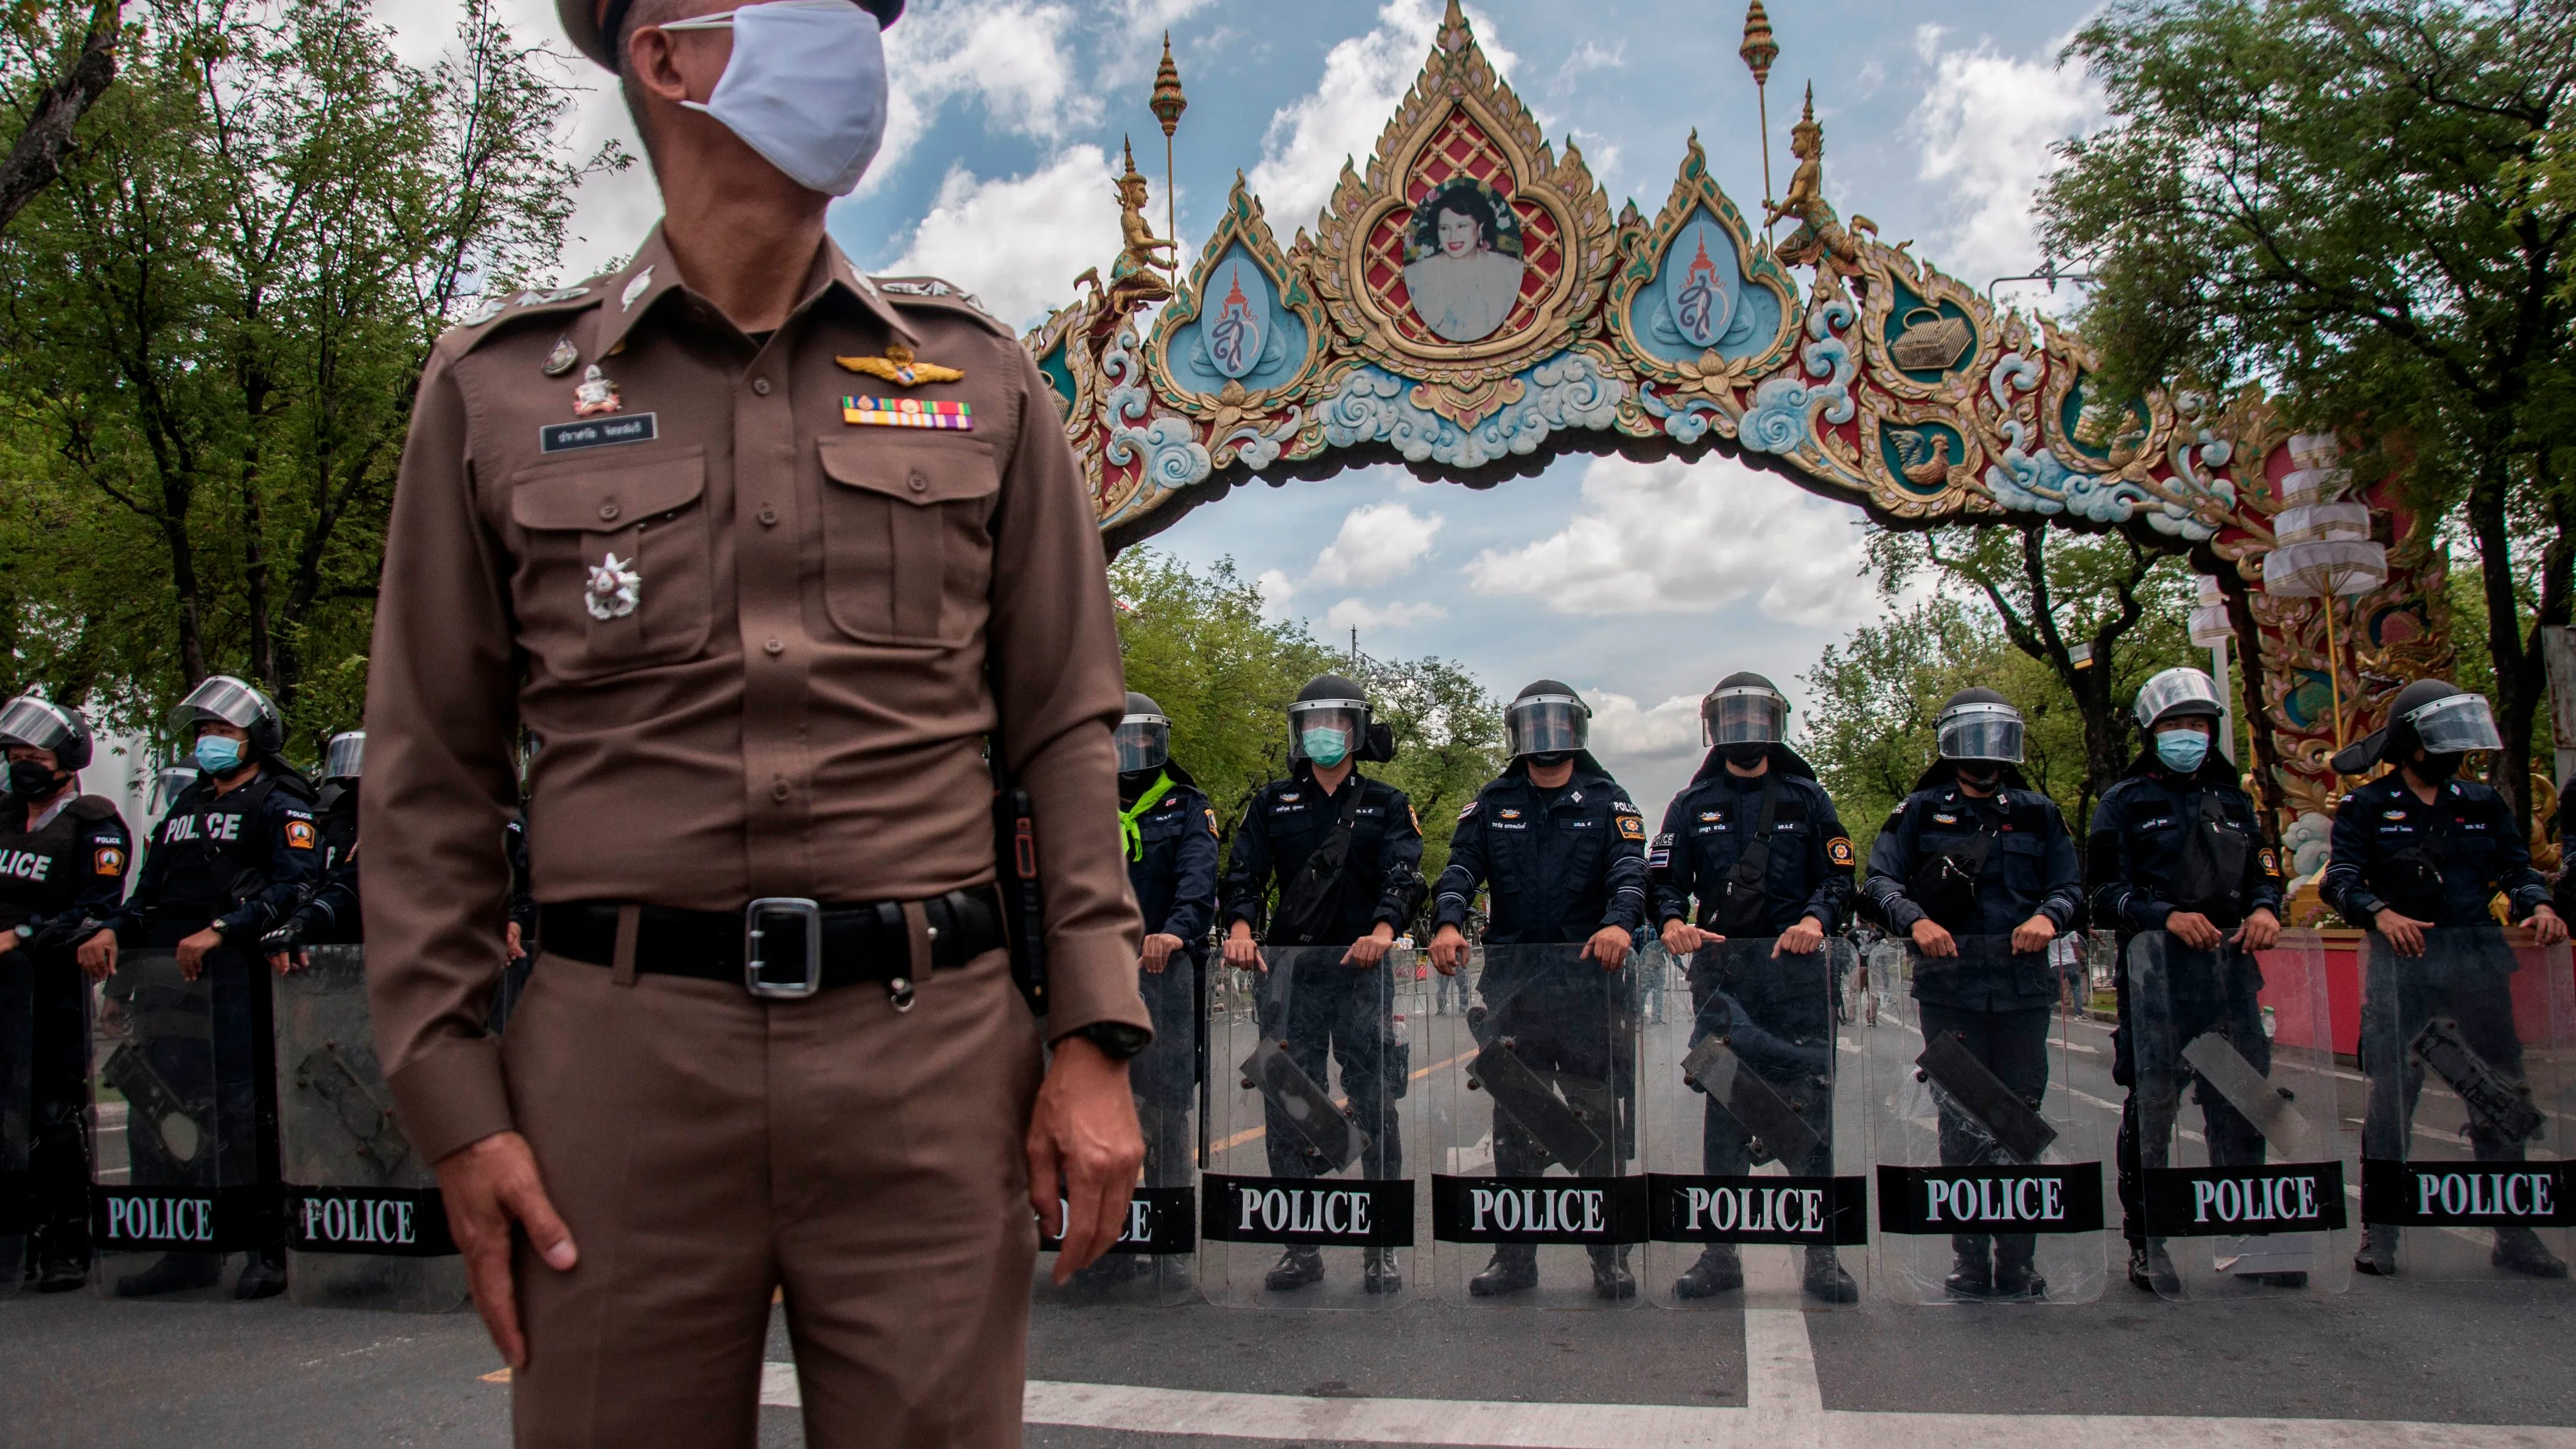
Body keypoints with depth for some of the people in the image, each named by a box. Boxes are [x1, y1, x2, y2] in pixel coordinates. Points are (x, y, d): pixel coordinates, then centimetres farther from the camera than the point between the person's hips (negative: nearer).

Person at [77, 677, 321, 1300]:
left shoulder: (280, 805, 1)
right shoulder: (186, 807, 26)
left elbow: (295, 887, -13)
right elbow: (151, 893, 24)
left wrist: (220, 931, -22)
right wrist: (112, 929, 4)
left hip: (238, 975, -8)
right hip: (168, 972, 8)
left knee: (246, 1114, -8)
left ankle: (271, 1250, 0)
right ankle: (188, 1250, 15)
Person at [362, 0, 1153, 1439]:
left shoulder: (979, 376, 10)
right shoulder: (497, 388, 8)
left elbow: (1065, 730, 7)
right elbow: (432, 779, 8)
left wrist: (1092, 1041, -1)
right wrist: (456, 1101, 1)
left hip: (934, 1050, 1)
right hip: (622, 1051, 0)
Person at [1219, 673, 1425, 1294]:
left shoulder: (1386, 805, 10)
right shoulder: (1272, 802, 14)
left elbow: (1402, 877, -5)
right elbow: (1243, 875, 4)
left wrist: (1382, 931, -24)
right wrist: (1240, 928, -16)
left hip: (1363, 970, -1)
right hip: (1289, 969, 2)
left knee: (1375, 1108, -2)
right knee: (1286, 1111, 2)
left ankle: (1381, 1249, 8)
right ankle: (1300, 1247, 12)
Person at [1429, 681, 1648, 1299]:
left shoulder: (1607, 803, 8)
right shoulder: (1491, 805, 12)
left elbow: (1630, 872, -7)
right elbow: (1460, 870, 0)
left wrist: (1619, 923, -28)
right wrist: (1448, 923, -21)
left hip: (1589, 979, -2)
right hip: (1513, 985, 2)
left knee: (1599, 1120, 2)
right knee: (1514, 1124, 7)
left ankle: (1610, 1258, 13)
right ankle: (1514, 1257, 16)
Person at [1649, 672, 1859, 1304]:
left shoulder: (1806, 799, 11)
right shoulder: (1691, 805, 12)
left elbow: (1839, 879, 7)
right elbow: (1666, 882, 7)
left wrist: (1815, 920, -14)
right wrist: (1673, 923, -15)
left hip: (1797, 970, -1)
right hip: (1721, 971, 1)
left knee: (1810, 1104, -2)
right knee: (1723, 1110, 3)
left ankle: (1821, 1256, 6)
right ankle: (1720, 1253, 10)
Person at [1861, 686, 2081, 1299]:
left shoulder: (2038, 813, 14)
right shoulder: (1921, 811, 7)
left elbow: (2070, 885, 11)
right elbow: (1879, 880, -1)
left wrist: (2048, 915, -11)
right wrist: (1915, 920, -20)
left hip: (2024, 989, 2)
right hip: (1950, 989, -2)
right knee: (1962, 1128, 3)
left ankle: (2018, 1265, 14)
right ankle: (1970, 1264, 11)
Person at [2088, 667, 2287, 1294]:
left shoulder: (2234, 800, 19)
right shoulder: (2125, 804, 4)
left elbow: (2264, 871, 21)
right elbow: (2104, 894, -3)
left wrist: (2265, 908, -1)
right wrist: (2167, 917, -18)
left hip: (2232, 969, 4)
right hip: (2156, 976, -4)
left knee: (2242, 1108, 6)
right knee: (2151, 1109, 1)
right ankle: (2145, 1241, 10)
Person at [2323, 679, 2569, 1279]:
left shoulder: (2483, 804, 15)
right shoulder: (2366, 808, 3)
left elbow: (2516, 866, 8)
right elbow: (2340, 878, -8)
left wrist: (2537, 904, -13)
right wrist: (2380, 913, -27)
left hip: (2478, 963, 4)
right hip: (2401, 964, -4)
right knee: (2392, 1097, -2)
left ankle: (2513, 1233, 17)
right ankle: (2379, 1233, 7)